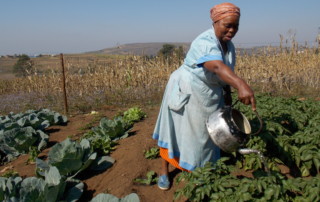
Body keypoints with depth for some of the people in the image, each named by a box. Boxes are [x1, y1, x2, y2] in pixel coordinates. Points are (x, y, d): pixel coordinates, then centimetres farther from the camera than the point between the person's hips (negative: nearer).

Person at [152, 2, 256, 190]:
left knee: (203, 133, 17)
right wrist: (241, 84, -61)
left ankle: (199, 168, 37)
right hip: (186, 93, -7)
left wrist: (228, 94, 3)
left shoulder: (229, 45, 1)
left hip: (210, 95, 8)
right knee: (176, 132, 4)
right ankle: (164, 171, 21)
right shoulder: (205, 43, -28)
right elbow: (217, 67, -47)